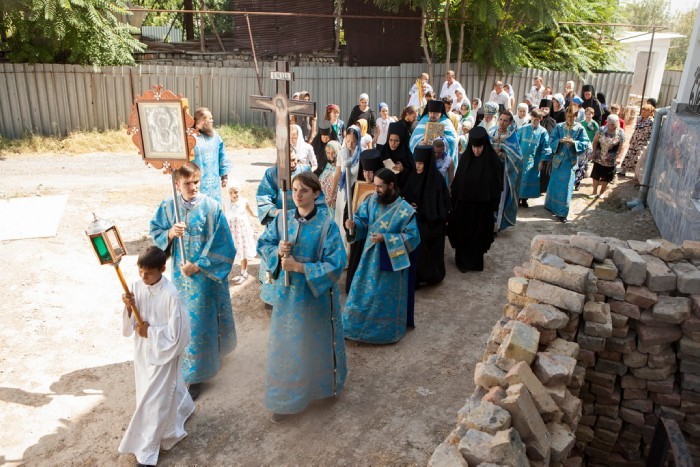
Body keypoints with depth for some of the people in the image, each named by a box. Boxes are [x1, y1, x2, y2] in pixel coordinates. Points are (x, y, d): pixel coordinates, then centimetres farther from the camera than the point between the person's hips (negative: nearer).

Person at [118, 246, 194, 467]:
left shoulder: (170, 295, -25)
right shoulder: (137, 287, -7)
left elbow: (175, 333, -20)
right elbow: (131, 323, 0)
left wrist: (150, 331, -16)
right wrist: (129, 307, -18)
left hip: (163, 351, -6)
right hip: (143, 350, 6)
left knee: (153, 399, 2)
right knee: (167, 387, 25)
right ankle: (181, 407, 55)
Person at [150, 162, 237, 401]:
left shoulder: (212, 207, -15)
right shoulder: (168, 207, -3)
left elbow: (221, 244, -14)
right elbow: (155, 232, 5)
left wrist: (198, 266, -16)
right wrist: (170, 233, -17)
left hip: (206, 274, -4)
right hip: (180, 274, 4)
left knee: (199, 320, 2)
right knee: (185, 318, 18)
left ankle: (195, 374, 17)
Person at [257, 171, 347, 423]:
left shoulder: (327, 225, -16)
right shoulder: (283, 219, -3)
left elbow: (335, 263, -20)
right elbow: (263, 244, 6)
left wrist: (299, 267, -24)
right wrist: (277, 251, -17)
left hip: (317, 294, -3)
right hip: (287, 292, 3)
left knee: (317, 342, 16)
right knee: (286, 343, 12)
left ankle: (327, 384, 44)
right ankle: (285, 398, 29)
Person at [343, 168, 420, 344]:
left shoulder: (405, 210, -19)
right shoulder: (372, 201, -3)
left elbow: (412, 237, -18)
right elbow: (362, 220, 5)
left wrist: (385, 239, -25)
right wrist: (354, 224, -20)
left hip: (390, 261, -5)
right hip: (370, 257, 5)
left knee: (386, 298, 10)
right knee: (364, 293, 16)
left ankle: (386, 329, 31)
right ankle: (359, 324, 34)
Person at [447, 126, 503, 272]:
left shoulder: (492, 161, -12)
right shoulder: (465, 158, -6)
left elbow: (497, 186, -6)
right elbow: (457, 181, -1)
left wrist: (493, 206, -7)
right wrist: (453, 201, 0)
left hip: (483, 206, -1)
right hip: (463, 203, 2)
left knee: (479, 234, 12)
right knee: (462, 233, 10)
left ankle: (475, 261, 29)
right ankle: (462, 260, 27)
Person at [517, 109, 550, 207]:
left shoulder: (543, 131, -4)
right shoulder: (523, 129, -1)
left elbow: (545, 148, 0)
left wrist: (542, 161, -3)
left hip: (534, 161, -1)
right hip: (521, 159, 1)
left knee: (530, 179, 6)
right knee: (519, 178, 5)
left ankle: (524, 199, 19)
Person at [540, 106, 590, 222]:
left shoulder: (580, 129, -3)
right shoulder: (559, 127, -1)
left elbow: (585, 144, -7)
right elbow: (551, 141, -5)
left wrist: (574, 142, -23)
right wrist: (560, 141, -24)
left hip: (570, 162, -1)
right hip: (558, 159, 1)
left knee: (566, 187, -1)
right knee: (554, 184, 13)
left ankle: (562, 212, 6)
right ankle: (550, 205, 35)